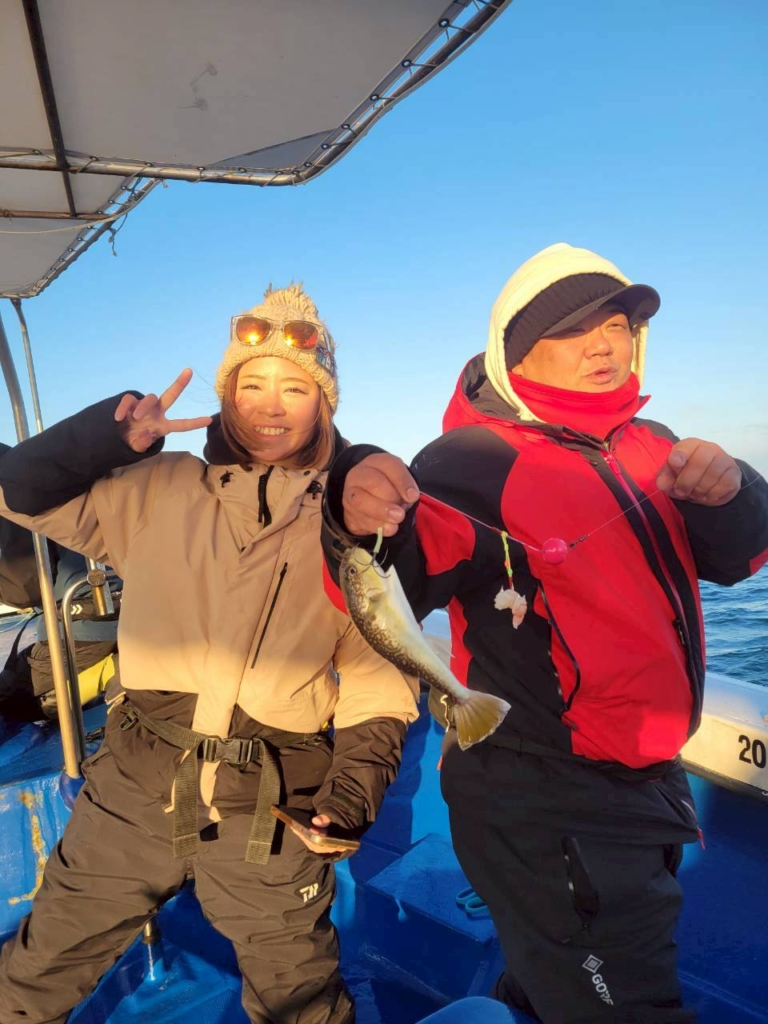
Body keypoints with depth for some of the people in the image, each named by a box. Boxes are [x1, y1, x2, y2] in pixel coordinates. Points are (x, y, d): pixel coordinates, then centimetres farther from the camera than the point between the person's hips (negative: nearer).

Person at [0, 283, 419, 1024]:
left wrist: (354, 788, -11)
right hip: (135, 787, 2)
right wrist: (115, 431, -13)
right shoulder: (159, 490, 1)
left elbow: (379, 673, -1)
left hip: (269, 809, -1)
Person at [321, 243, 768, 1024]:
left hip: (645, 786, 8)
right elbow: (394, 585, -29)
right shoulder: (475, 459, -18)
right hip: (545, 811, -8)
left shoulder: (648, 448, 6)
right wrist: (364, 522, -52)